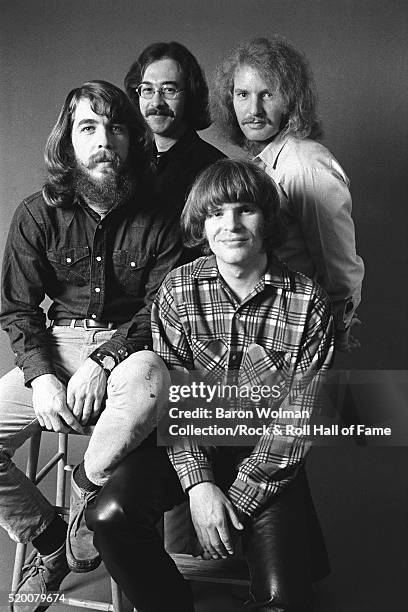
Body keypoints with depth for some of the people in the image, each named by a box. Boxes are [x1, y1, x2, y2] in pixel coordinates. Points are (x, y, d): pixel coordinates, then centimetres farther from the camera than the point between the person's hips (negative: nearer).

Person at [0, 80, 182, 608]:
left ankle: (87, 489, -6)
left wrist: (103, 361, -20)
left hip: (132, 343, -2)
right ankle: (49, 544, 12)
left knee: (143, 384, -38)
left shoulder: (158, 215, -6)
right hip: (57, 346, 3)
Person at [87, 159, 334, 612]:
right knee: (110, 514, -21)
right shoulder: (177, 291, -5)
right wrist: (198, 484, -19)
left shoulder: (308, 303, -10)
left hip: (267, 453, -1)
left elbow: (297, 420, -10)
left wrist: (238, 500, -15)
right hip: (189, 443, 2)